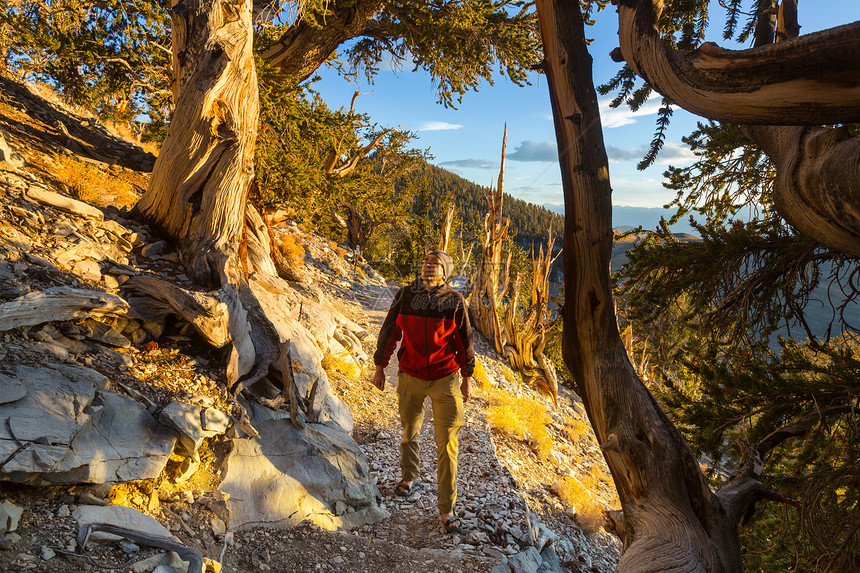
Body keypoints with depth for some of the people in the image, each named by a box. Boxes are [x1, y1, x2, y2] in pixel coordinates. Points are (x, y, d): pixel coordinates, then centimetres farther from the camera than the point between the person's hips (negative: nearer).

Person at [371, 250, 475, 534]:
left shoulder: (455, 301, -8)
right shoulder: (405, 295, -6)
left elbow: (464, 341, 1)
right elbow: (389, 332, 3)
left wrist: (467, 378, 6)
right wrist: (379, 368, 8)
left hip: (445, 380, -1)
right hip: (410, 378, 2)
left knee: (447, 444, 0)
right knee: (409, 433, 20)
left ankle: (446, 508, 14)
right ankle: (408, 477, 48)